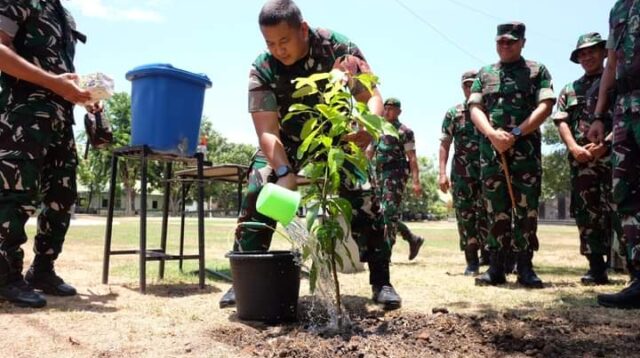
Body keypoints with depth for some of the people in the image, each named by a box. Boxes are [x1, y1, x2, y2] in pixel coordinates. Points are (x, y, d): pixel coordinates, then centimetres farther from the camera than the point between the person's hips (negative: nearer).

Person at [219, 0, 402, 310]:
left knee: (364, 200, -15)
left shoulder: (338, 46, -25)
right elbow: (267, 131, -30)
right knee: (257, 197, -17)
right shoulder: (262, 70, -25)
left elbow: (372, 96, -26)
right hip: (287, 142, 1)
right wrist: (284, 173, -48)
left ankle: (381, 281, -2)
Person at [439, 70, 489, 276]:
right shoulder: (454, 113, 7)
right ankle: (471, 262, 11)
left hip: (488, 172, -1)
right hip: (461, 174, 1)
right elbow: (445, 144, 5)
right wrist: (442, 173, -5)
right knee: (465, 217, 3)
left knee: (485, 216, -4)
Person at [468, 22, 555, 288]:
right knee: (496, 210, 3)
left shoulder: (537, 71, 10)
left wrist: (515, 133, -13)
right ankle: (496, 267, 7)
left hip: (526, 149, -2)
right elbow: (475, 109, 5)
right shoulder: (484, 74, 16)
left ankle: (525, 267, 4)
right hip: (491, 150, 2)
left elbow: (545, 106, -2)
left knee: (526, 209, -3)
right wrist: (493, 134, -13)